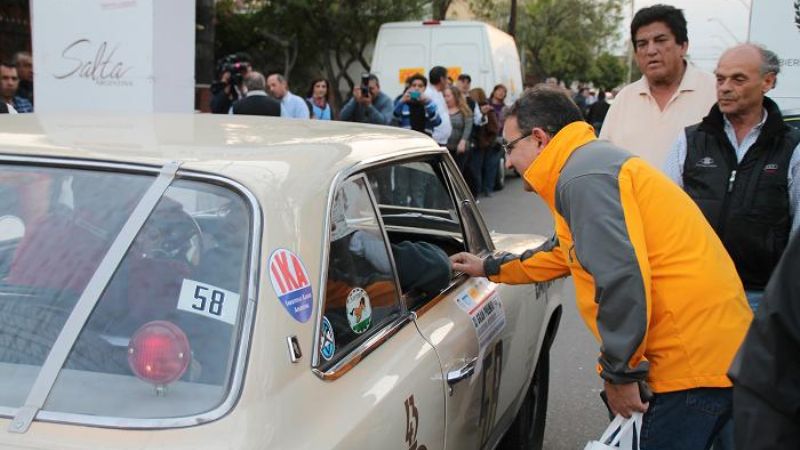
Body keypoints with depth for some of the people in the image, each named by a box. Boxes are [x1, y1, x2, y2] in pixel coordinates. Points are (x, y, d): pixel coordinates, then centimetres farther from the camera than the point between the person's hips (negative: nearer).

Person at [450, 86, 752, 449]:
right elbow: (564, 252, 36)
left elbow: (623, 277, -24)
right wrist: (490, 268, 43)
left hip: (694, 357, -10)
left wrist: (619, 373, -15)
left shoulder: (583, 176, -14)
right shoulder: (591, 163, 20)